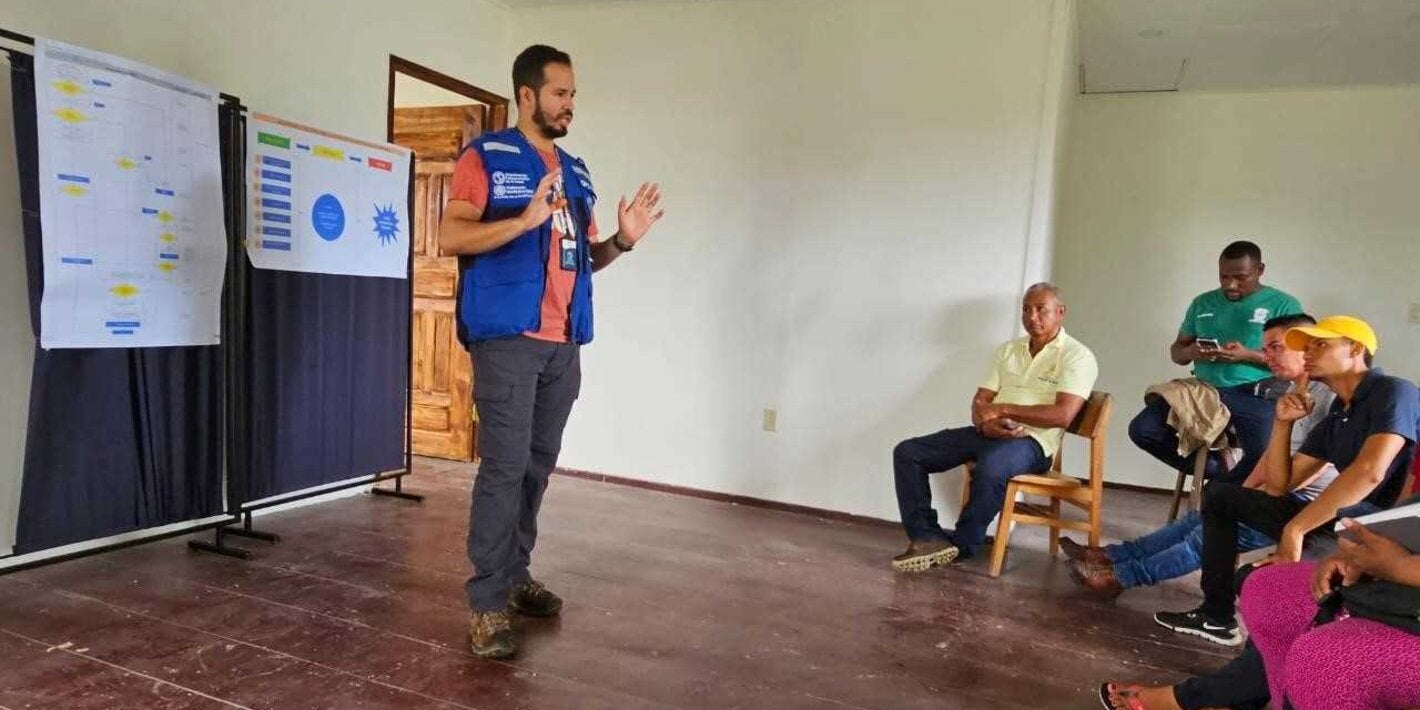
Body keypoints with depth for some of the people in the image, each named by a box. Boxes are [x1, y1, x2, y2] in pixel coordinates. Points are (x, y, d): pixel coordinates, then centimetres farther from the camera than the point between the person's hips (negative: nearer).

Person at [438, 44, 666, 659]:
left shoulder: (576, 172, 19)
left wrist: (622, 240, 3)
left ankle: (515, 575, 25)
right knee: (504, 466, -8)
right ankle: (487, 603, 1)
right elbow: (450, 236, -11)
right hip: (507, 338, -6)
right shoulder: (486, 156, 0)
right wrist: (526, 219, -23)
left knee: (538, 464, 11)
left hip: (564, 342, 6)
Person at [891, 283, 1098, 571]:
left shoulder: (1077, 356, -2)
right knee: (907, 452, -10)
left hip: (1031, 441, -6)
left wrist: (1003, 409, -14)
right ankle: (929, 539, -19)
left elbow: (1062, 415, -15)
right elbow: (980, 400, 11)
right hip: (988, 434, 7)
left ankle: (960, 545, -19)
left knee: (991, 466, -41)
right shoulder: (1008, 350, 17)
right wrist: (984, 423, -13)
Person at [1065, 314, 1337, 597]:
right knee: (1200, 519, 4)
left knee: (1211, 533, -13)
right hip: (1281, 495, 10)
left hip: (1304, 502, -10)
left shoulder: (1331, 392, -16)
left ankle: (1119, 577, -10)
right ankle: (1111, 557, 3)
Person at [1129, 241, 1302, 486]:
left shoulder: (1283, 305, 4)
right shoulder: (1203, 302, 15)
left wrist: (1248, 355, -18)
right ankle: (1214, 468, 5)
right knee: (1142, 430, -15)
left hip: (1254, 395, -4)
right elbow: (1176, 351, 17)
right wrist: (1191, 351, -8)